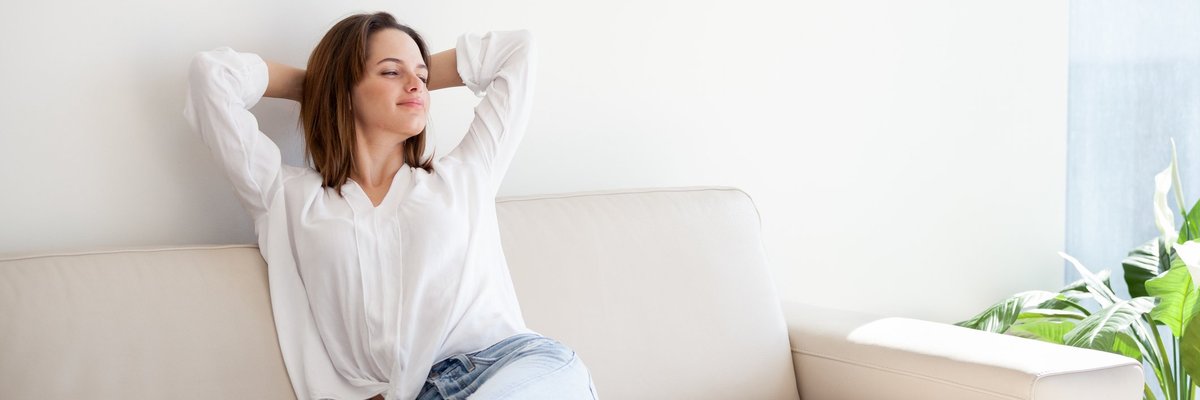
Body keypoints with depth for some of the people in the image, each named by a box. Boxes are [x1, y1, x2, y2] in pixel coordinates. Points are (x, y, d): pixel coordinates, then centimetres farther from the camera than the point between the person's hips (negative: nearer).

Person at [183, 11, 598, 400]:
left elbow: (517, 50, 30)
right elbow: (212, 72, 15)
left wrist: (422, 75, 33)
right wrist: (316, 85, 28)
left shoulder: (464, 176, 24)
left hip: (526, 363, 0)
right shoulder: (289, 198, 18)